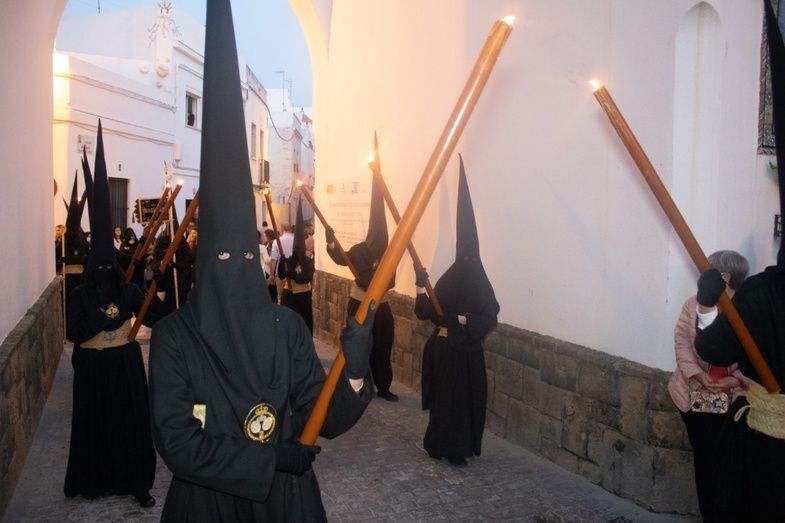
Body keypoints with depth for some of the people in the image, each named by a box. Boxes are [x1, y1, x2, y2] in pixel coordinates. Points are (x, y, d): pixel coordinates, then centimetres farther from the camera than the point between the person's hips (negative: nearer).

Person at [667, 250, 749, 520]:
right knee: (704, 457, 11)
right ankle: (709, 514, 26)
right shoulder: (693, 304, -1)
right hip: (697, 396, 2)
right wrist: (697, 374, -14)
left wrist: (737, 378, -18)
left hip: (735, 398, -2)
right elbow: (682, 341, -3)